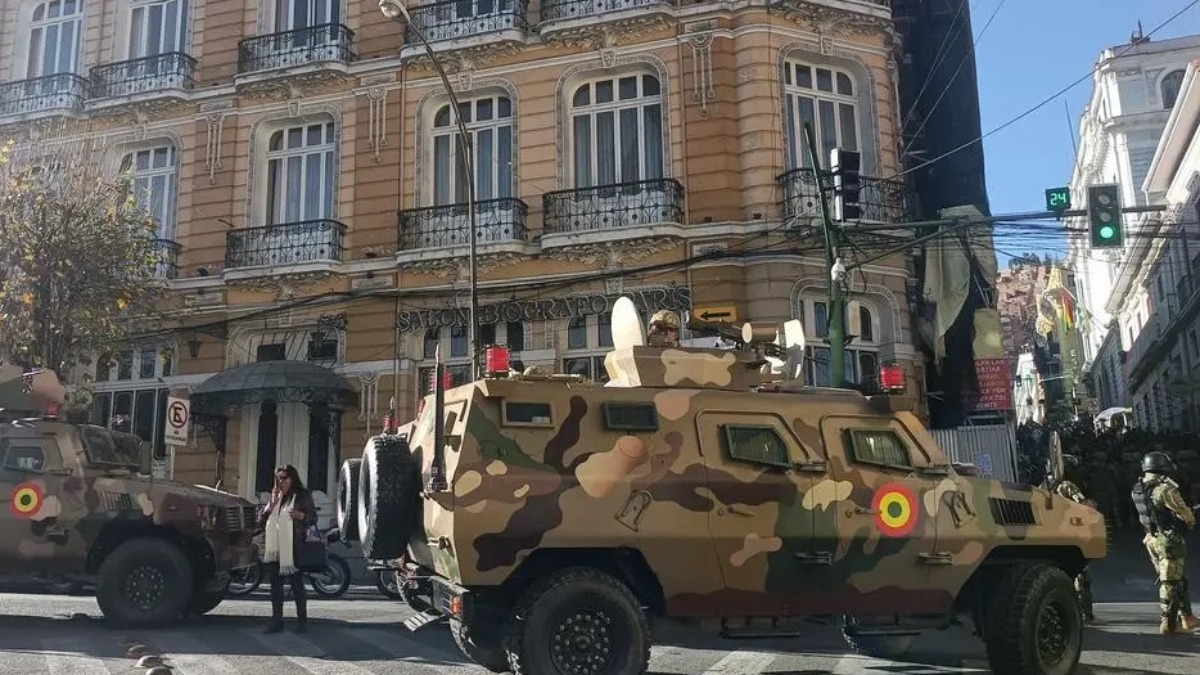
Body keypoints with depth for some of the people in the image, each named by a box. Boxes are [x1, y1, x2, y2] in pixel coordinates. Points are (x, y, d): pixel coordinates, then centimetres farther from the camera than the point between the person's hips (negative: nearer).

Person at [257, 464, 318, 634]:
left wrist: (301, 516, -20)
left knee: (297, 585, 0)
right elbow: (261, 521, 12)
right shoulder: (275, 497, 18)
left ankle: (302, 620, 8)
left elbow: (313, 518, 1)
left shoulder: (303, 496, 3)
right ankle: (277, 620, 12)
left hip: (293, 549, -5)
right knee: (275, 585, 6)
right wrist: (272, 504, -3)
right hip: (274, 549, 5)